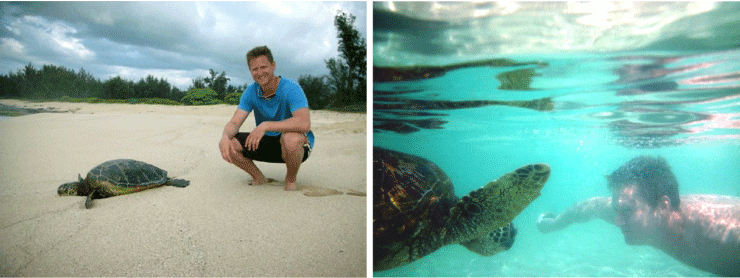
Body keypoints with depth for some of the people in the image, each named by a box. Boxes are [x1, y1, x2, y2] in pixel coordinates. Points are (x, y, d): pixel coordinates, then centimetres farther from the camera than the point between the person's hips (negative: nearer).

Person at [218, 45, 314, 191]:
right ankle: (259, 178, 8)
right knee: (228, 144, -12)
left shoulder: (290, 88, -22)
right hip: (267, 142, 5)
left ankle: (291, 180, -10)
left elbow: (304, 124, -37)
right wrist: (225, 137, -32)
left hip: (299, 145, -5)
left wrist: (266, 125, -42)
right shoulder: (251, 92, -4)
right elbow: (234, 123, -7)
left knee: (290, 138, -41)